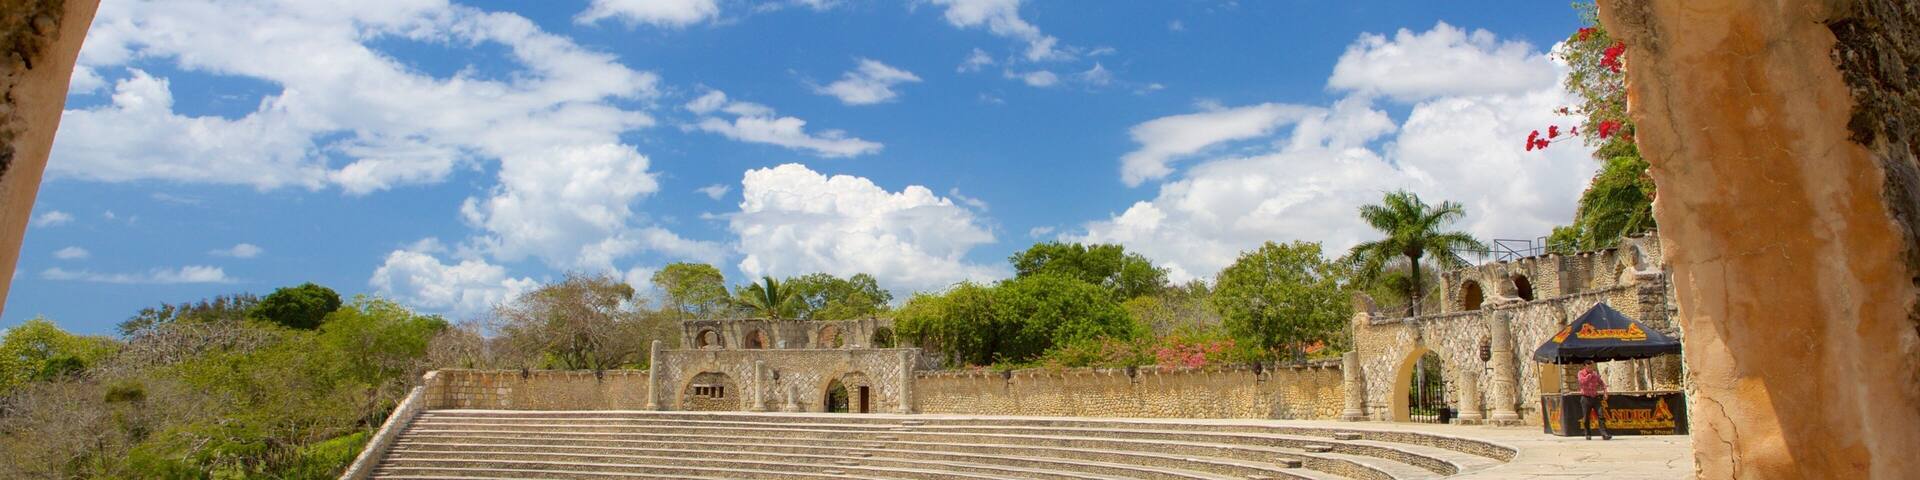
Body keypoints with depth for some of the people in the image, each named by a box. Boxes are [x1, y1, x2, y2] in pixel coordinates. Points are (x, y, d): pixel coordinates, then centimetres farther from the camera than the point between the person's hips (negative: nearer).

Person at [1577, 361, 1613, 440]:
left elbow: (1601, 382, 17)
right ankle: (1588, 434, 13)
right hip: (1586, 398, -3)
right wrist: (1590, 374, -12)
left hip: (1595, 397, 3)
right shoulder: (1581, 373, -1)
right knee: (1586, 418, 1)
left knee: (1601, 415, -9)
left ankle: (1604, 434, -12)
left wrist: (1605, 392, 4)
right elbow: (1583, 381, -19)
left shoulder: (1595, 373, 10)